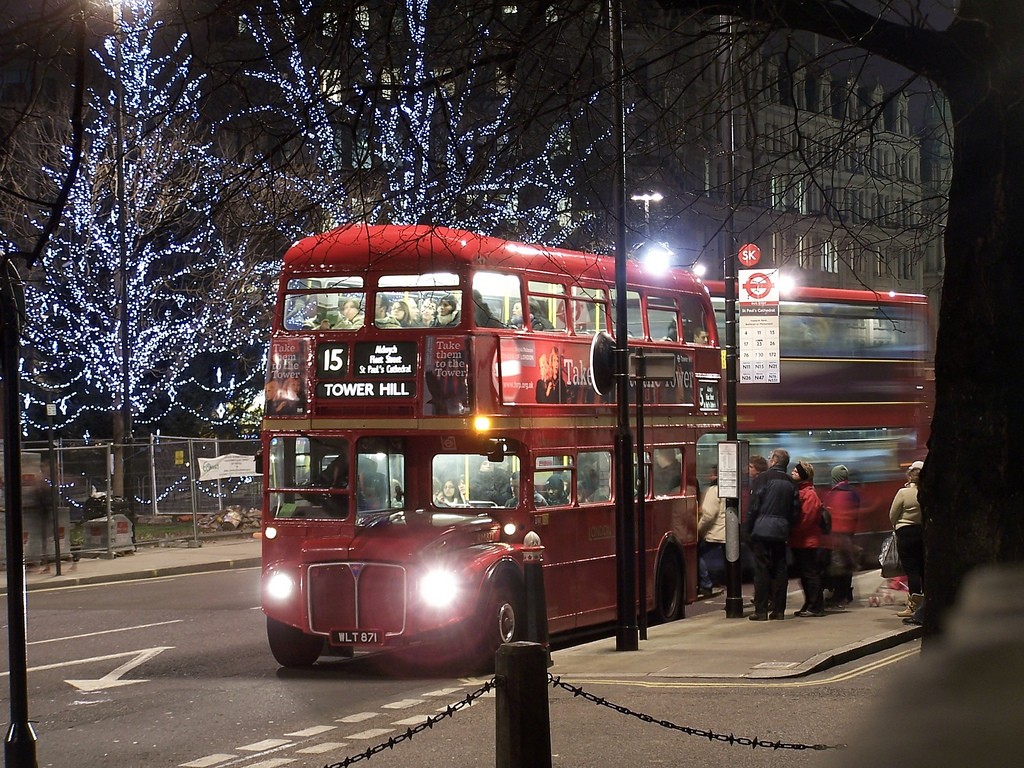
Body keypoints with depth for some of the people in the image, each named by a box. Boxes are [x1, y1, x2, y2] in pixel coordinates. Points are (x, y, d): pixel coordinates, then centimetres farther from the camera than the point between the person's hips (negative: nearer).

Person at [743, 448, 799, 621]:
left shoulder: (762, 478, -7)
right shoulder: (790, 483, 10)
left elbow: (754, 506, -9)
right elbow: (795, 511, 10)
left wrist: (747, 529, -4)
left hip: (762, 530, -5)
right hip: (781, 532, 5)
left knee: (762, 569, -3)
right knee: (779, 570, 8)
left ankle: (761, 611, -4)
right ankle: (779, 610, 9)